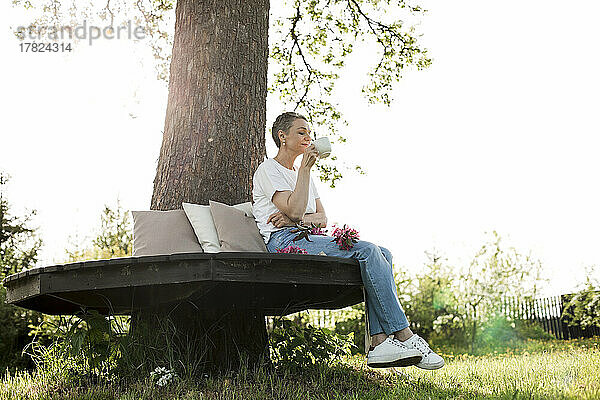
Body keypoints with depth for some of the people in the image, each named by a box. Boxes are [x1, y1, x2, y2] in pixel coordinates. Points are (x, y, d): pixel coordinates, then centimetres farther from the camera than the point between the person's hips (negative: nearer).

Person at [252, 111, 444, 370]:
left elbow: (323, 219, 15)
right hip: (283, 241, -8)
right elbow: (295, 211, -14)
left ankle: (380, 341, -24)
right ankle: (404, 336, -23)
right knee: (367, 251, -25)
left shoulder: (303, 174, 28)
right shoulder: (268, 170, 2)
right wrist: (305, 169, -10)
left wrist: (300, 218, -7)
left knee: (383, 254, -12)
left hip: (308, 240, 8)